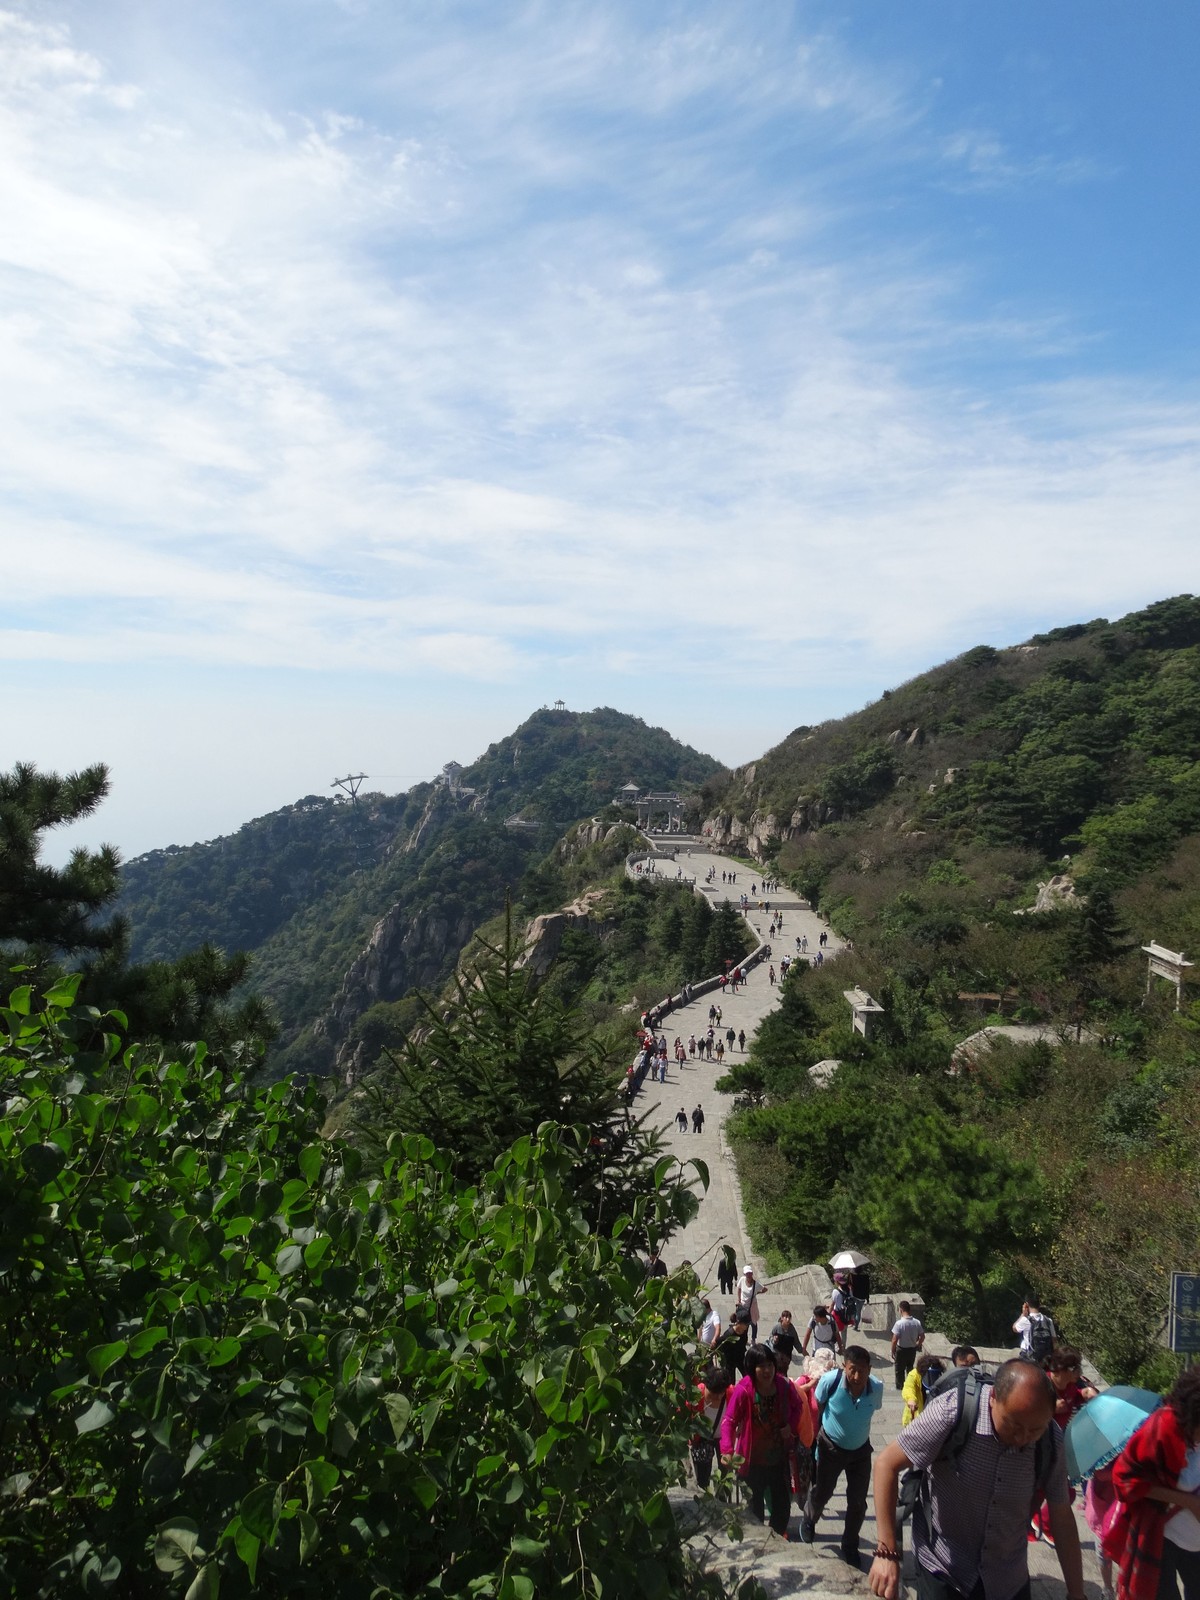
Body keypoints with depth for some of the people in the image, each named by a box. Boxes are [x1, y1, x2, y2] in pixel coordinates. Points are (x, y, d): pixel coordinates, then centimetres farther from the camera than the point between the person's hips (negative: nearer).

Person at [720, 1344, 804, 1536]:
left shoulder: (783, 1385, -13)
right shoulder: (743, 1390, -26)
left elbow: (796, 1406, 6)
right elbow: (729, 1421, -24)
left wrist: (792, 1425, -11)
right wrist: (727, 1450, -36)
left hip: (779, 1456, 4)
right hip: (753, 1459, -4)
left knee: (782, 1501, 20)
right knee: (754, 1504, 13)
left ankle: (778, 1534, 47)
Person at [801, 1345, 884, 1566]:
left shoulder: (876, 1388, -25)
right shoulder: (830, 1381, -32)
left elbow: (872, 1411, -4)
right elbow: (817, 1408, -14)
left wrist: (858, 1434, 7)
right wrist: (813, 1438, -4)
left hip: (860, 1450, 2)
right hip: (831, 1448, -2)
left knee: (858, 1502, 10)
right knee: (820, 1493, 15)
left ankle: (850, 1547, 37)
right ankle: (808, 1521, 49)